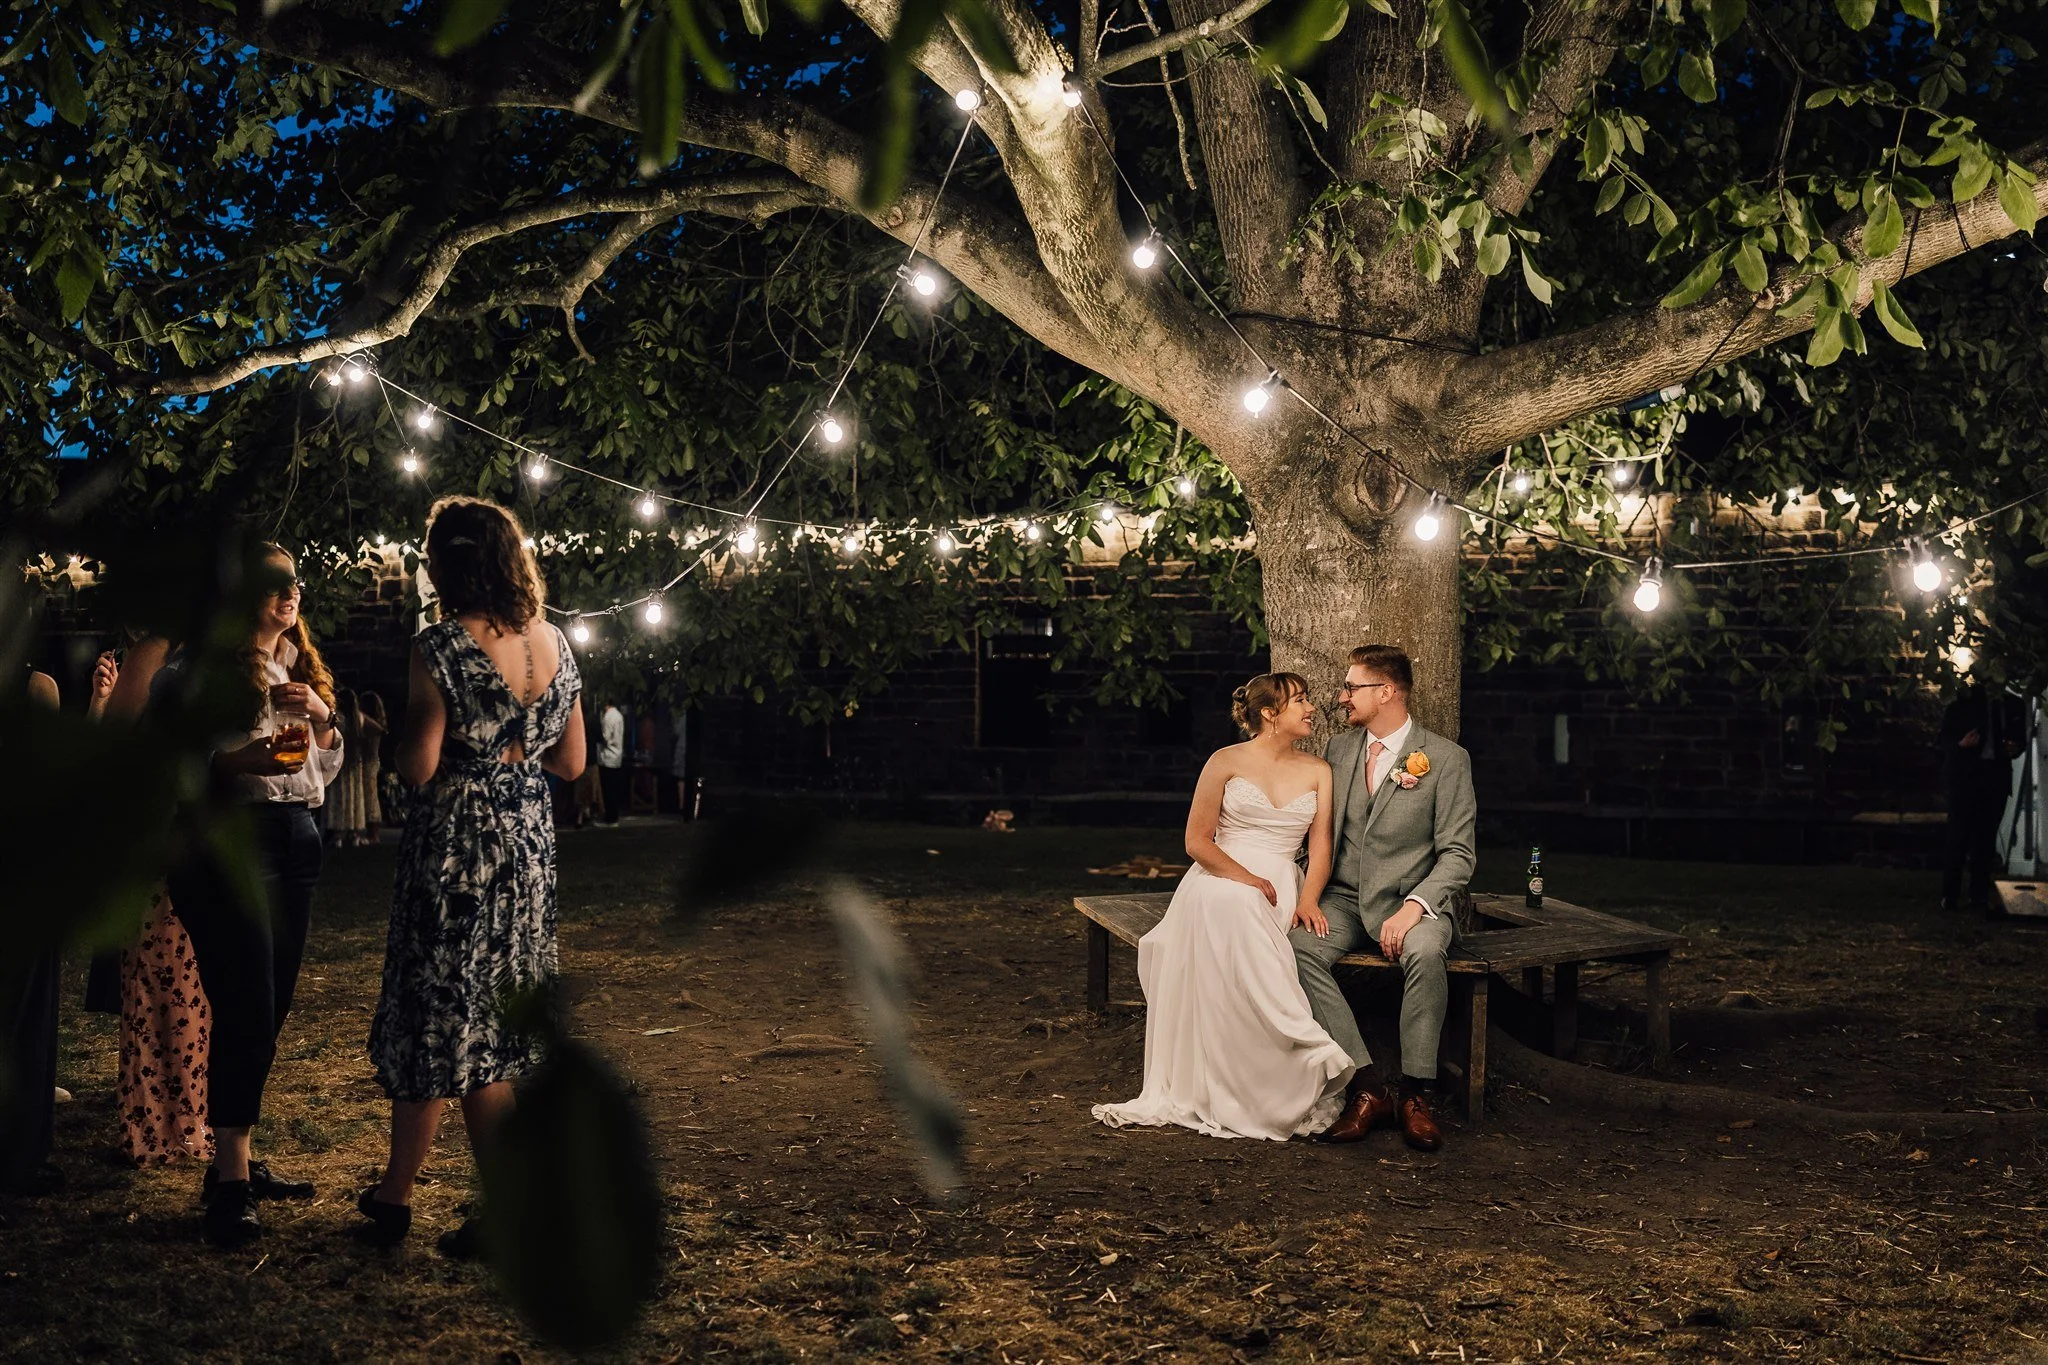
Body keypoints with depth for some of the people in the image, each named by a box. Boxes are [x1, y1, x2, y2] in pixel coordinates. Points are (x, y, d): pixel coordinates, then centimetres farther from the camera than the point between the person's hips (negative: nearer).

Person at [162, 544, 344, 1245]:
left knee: (270, 1012, 10)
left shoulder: (302, 670, 18)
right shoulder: (197, 668, -5)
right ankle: (229, 1183, -3)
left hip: (295, 841, 7)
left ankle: (238, 1160, 21)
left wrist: (322, 720, 2)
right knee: (248, 1012, -10)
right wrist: (233, 760, -24)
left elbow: (326, 773, 21)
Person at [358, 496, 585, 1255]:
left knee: (452, 1023, 7)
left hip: (456, 851, -6)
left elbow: (419, 767, -16)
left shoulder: (440, 648, -15)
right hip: (529, 847, 6)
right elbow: (570, 762, 8)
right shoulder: (556, 644, 3)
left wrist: (396, 726, 3)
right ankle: (394, 1194, 24)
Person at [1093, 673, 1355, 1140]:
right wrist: (1248, 880, -14)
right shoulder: (1226, 762, 5)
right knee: (1230, 909, -40)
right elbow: (1197, 841, 0)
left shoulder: (1318, 772, 14)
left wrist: (1308, 901, -14)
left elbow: (1320, 844, 4)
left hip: (1283, 887, 2)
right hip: (1220, 879, -2)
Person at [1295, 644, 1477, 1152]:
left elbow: (1457, 853, -7)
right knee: (1298, 947, -28)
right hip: (1344, 898, 4)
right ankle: (1367, 1088, -23)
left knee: (1425, 952, -38)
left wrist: (1412, 908, -22)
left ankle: (1416, 1095, -22)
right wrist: (1308, 897, -5)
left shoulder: (1446, 758, -4)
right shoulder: (1339, 749, 11)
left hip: (1412, 900, -4)